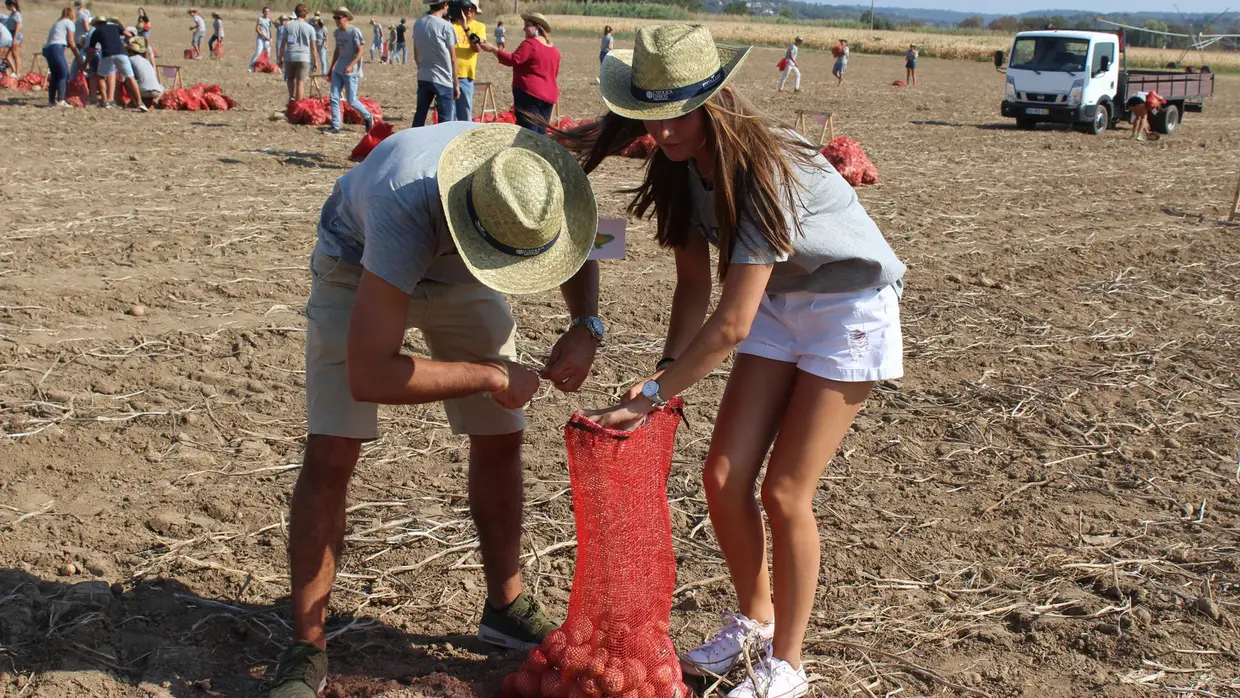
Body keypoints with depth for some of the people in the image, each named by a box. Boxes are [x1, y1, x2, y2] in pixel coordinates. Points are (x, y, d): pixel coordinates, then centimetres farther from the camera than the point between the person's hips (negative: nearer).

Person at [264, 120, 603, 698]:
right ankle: (306, 650, -4)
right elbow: (369, 375, -47)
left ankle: (505, 608, 22)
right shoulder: (404, 212, -46)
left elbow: (576, 252, -3)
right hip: (359, 265, -5)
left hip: (457, 270, 5)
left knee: (500, 436, 2)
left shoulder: (534, 180, -29)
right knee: (330, 453, -15)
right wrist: (489, 376, -39)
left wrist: (586, 326, -23)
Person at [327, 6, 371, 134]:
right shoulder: (337, 32, 9)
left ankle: (368, 117, 21)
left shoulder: (354, 32, -12)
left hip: (351, 71, -7)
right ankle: (336, 126, 4)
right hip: (338, 70, 7)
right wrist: (332, 67, 20)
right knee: (334, 98, -1)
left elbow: (360, 52, -14)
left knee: (351, 101, -2)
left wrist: (350, 66, -26)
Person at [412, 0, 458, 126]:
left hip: (422, 78, 6)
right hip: (443, 80, -6)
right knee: (445, 121, -1)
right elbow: (452, 59, -7)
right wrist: (456, 84, -1)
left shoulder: (418, 24, 5)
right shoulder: (446, 26, -11)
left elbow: (416, 55, 12)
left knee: (419, 116, 12)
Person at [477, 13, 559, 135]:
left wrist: (492, 49, -16)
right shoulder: (554, 49, 15)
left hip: (529, 92, -8)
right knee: (541, 133, 11)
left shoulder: (530, 43, -11)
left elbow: (513, 60, -21)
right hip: (548, 95, 8)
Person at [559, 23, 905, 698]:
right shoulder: (683, 164, -10)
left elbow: (731, 325, -33)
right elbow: (694, 282, -4)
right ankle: (754, 616, 26)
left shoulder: (762, 169, -32)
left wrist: (653, 394, -28)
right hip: (777, 302, 7)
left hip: (848, 308, -7)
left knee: (785, 493, -6)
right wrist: (668, 372, -15)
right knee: (724, 476, 1)